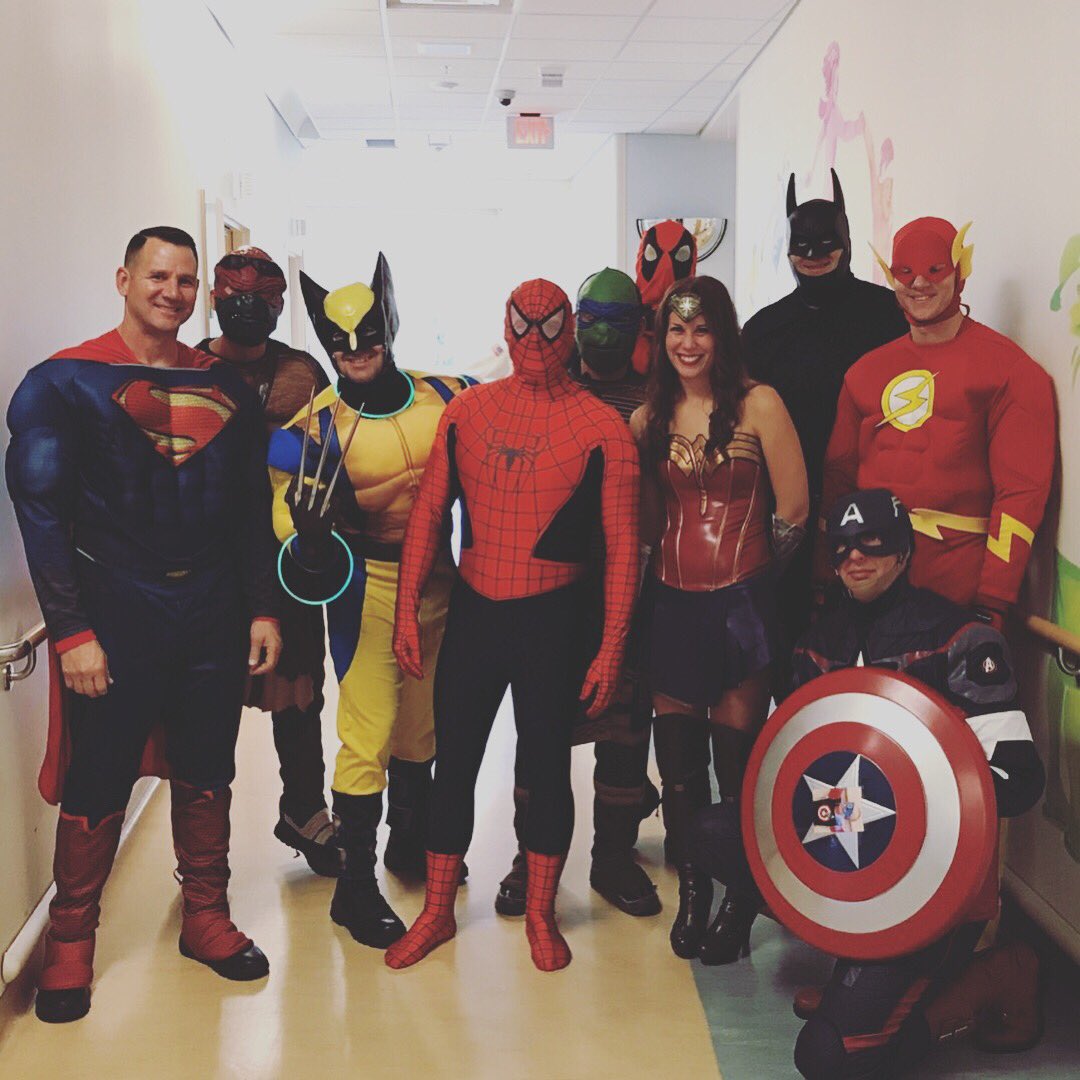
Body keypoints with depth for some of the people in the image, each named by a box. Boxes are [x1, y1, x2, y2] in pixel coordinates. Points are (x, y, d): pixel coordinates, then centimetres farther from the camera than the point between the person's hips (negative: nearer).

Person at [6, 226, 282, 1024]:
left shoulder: (225, 388, 9)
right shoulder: (66, 383, -4)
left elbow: (252, 508, 12)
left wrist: (263, 608, 7)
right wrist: (71, 630, -13)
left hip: (213, 616, 4)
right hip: (115, 618, -4)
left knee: (207, 776, 13)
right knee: (97, 786, 4)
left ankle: (206, 919, 29)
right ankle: (71, 943, 21)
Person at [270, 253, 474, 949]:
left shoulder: (447, 396, -1)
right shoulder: (318, 423, -9)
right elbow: (290, 507, -7)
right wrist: (310, 533, -28)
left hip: (437, 579, 4)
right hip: (366, 585, -4)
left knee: (422, 725, 18)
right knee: (369, 735, -4)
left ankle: (411, 844, 39)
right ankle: (356, 886, 9)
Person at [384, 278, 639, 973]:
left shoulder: (602, 428, -5)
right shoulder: (466, 412, 4)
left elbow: (622, 545, -5)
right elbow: (429, 512, 8)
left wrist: (612, 648, -9)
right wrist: (408, 610, 3)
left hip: (552, 618, -2)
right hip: (473, 610, 3)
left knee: (548, 765, 9)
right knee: (454, 763, 10)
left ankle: (541, 915, 29)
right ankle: (438, 913, 27)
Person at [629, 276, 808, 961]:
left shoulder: (758, 403, -5)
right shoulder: (651, 417, 9)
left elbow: (794, 506, -5)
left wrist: (749, 564, 4)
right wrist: (666, 559, 7)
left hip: (741, 601, -4)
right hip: (671, 601, 4)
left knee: (737, 755, 1)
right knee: (678, 754, 9)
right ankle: (691, 890, 26)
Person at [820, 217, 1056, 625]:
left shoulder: (1009, 369, -3)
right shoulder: (866, 371, 13)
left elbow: (1021, 491, -9)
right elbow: (837, 473, 14)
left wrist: (993, 600, -15)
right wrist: (824, 577, 8)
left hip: (958, 584, -4)